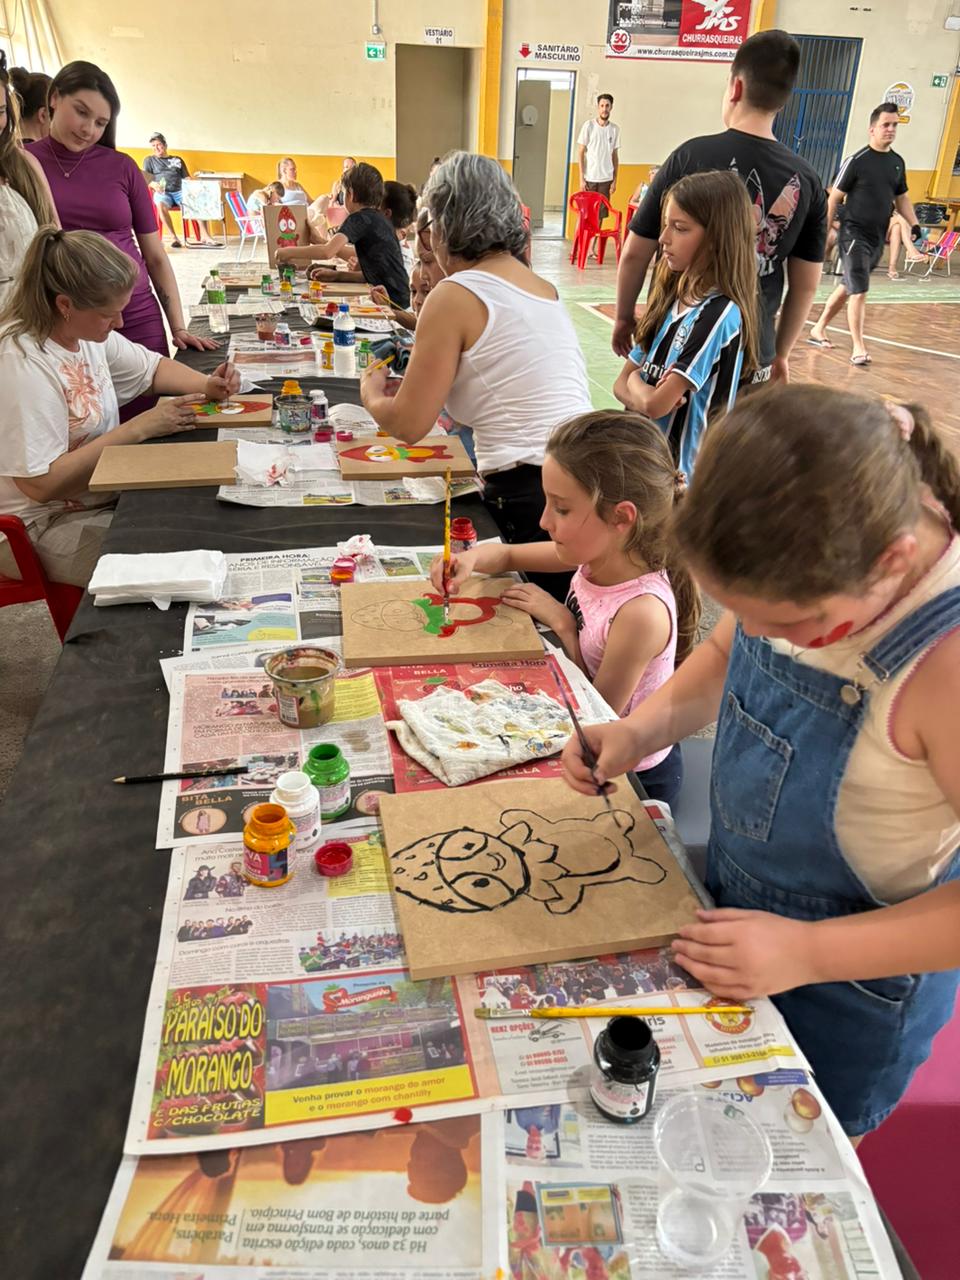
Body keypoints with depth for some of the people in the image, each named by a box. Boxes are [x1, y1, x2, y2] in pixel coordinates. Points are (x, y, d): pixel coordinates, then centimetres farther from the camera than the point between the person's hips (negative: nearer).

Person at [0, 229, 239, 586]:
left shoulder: (86, 329, -1)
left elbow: (153, 368, 16)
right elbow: (41, 484, -28)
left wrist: (206, 386, -6)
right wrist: (139, 428, -26)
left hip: (106, 491, 8)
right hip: (43, 527, -8)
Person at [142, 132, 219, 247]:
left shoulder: (178, 159, 26)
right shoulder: (149, 160, 20)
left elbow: (187, 178, 20)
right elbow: (143, 178, 8)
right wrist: (152, 184, -16)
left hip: (180, 191, 2)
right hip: (162, 193, -2)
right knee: (161, 205, -40)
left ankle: (206, 237, -34)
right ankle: (173, 237, -33)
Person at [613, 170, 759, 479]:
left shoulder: (720, 314, -19)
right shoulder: (671, 299, 6)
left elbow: (656, 404, -23)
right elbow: (622, 383, 6)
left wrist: (636, 381, -2)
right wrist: (643, 395, -15)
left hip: (682, 469, -7)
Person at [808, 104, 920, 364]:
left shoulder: (897, 162, 9)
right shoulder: (856, 161, -10)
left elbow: (901, 197, 19)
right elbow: (834, 198, -7)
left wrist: (914, 223, 6)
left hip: (878, 238, 7)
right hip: (853, 235, -7)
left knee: (848, 287, 15)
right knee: (859, 292, -12)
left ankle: (818, 329, 30)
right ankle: (858, 348, -6)